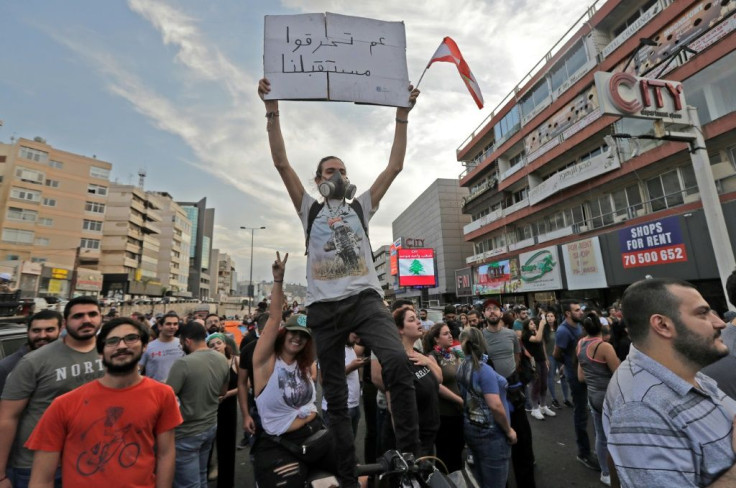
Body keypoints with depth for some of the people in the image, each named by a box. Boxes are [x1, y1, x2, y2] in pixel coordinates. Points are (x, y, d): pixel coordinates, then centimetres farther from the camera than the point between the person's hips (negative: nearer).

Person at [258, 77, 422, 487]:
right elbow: (282, 162, 8)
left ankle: (411, 455, -8)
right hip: (324, 306, 1)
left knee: (398, 362, -26)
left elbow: (395, 166, 13)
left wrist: (402, 116, 12)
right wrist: (273, 110, 4)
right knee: (336, 396, 7)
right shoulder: (310, 210, 16)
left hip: (365, 297, 0)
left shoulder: (362, 206, 18)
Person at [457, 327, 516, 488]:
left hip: (471, 428, 7)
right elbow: (495, 406, -25)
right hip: (490, 432, -7)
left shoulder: (462, 369, 1)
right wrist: (509, 430, -11)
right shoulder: (484, 369, -23)